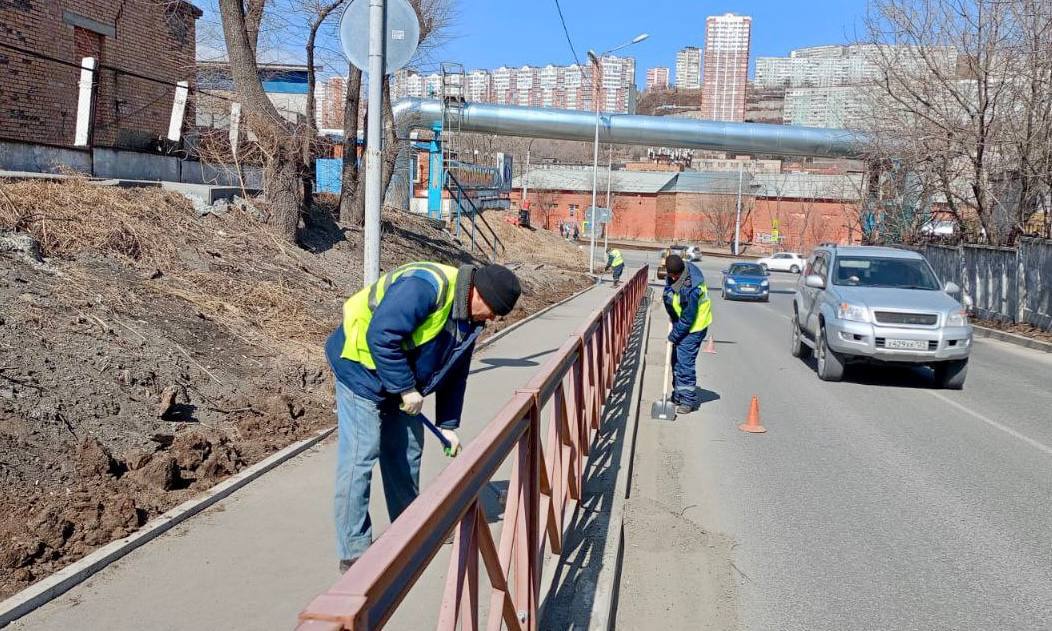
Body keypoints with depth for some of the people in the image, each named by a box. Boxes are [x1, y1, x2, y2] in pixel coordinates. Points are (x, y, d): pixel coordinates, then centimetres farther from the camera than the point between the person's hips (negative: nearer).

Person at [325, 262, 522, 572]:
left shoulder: (468, 319, 0)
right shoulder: (427, 286, -30)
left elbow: (454, 374, 10)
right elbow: (381, 336, -33)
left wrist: (448, 425, 9)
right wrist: (406, 389, -25)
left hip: (401, 379, 9)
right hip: (361, 368, -9)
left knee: (407, 450, 14)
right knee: (360, 456, -10)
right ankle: (353, 552, -3)